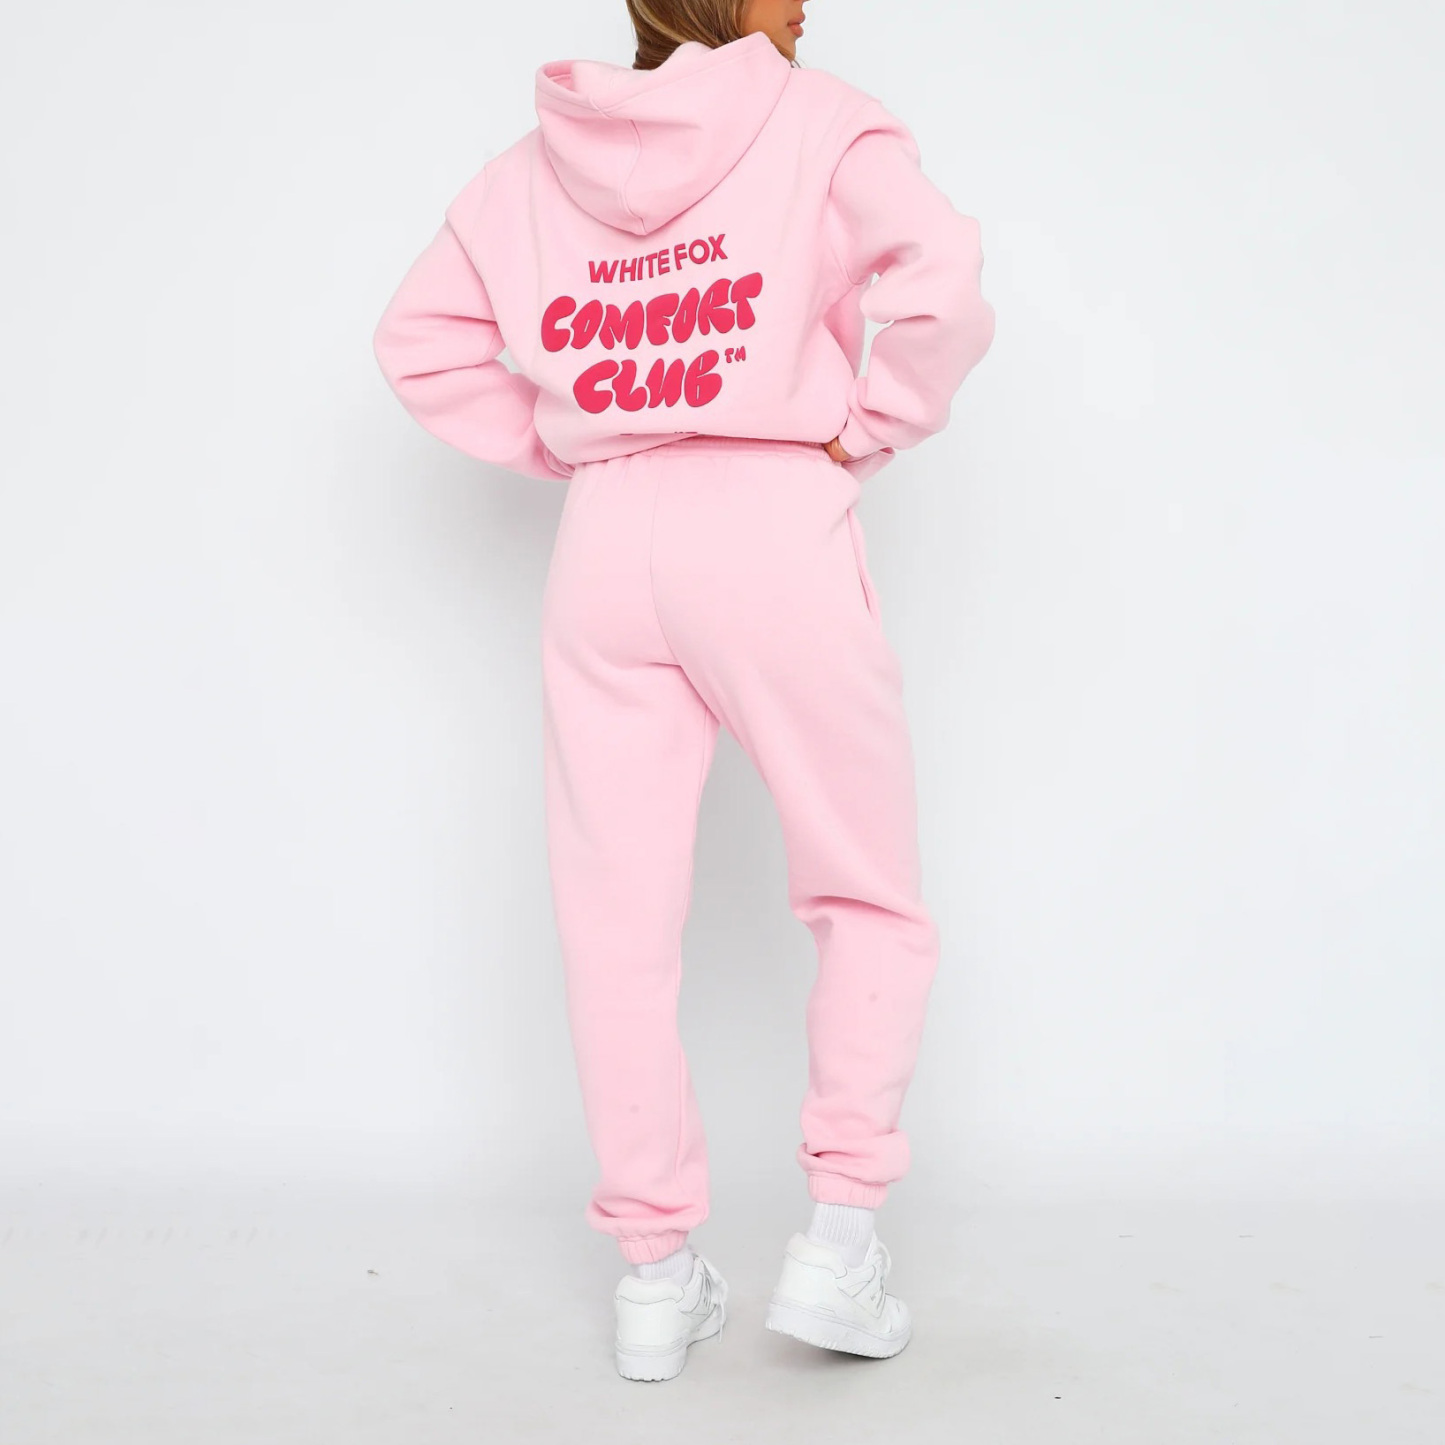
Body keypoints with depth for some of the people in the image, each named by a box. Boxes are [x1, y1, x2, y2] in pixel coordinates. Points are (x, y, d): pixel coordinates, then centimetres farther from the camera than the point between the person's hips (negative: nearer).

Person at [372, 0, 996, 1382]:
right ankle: (837, 1235, 7)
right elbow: (939, 278, -15)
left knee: (619, 917, 8)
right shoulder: (819, 122, 1)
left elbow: (420, 337, 16)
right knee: (872, 901, 12)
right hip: (774, 529, -4)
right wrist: (865, 432, -3)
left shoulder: (532, 165, 15)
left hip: (604, 541, 4)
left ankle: (655, 1273, 16)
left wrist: (559, 448, 13)